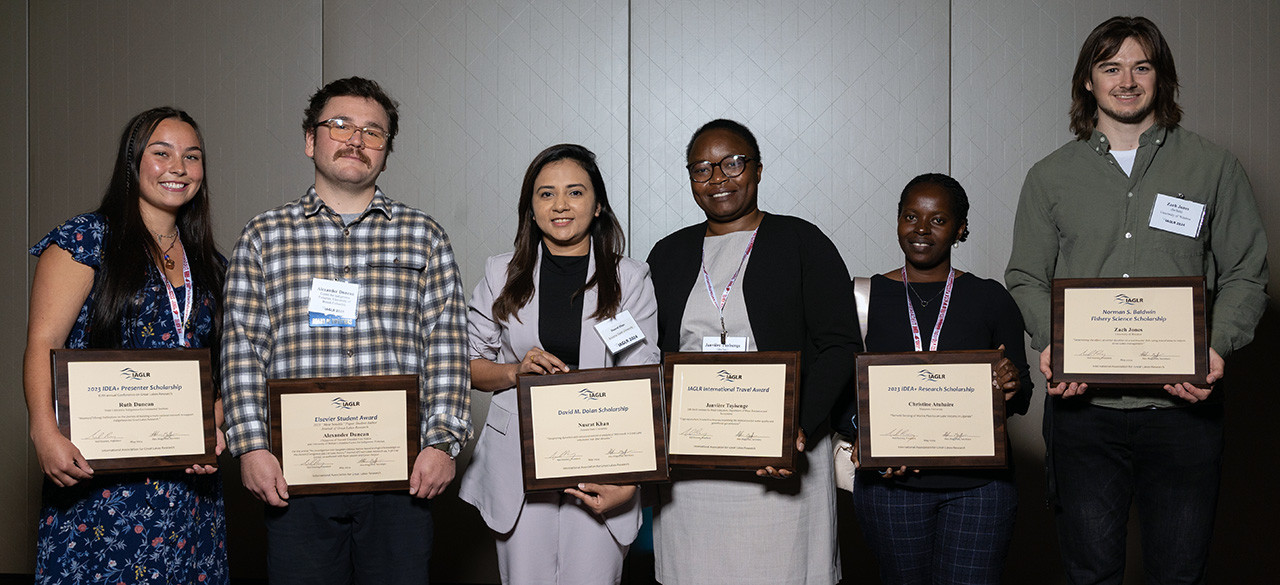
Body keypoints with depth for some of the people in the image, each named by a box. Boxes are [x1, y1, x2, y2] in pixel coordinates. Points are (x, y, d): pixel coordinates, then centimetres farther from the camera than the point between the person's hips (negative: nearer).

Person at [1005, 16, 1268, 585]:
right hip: (1081, 406, 1)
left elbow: (1245, 275, 7)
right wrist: (1050, 343, -9)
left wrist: (1218, 348, -10)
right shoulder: (1049, 177, 9)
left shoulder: (1213, 167, 7)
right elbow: (1026, 279, 10)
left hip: (1183, 405, 0)